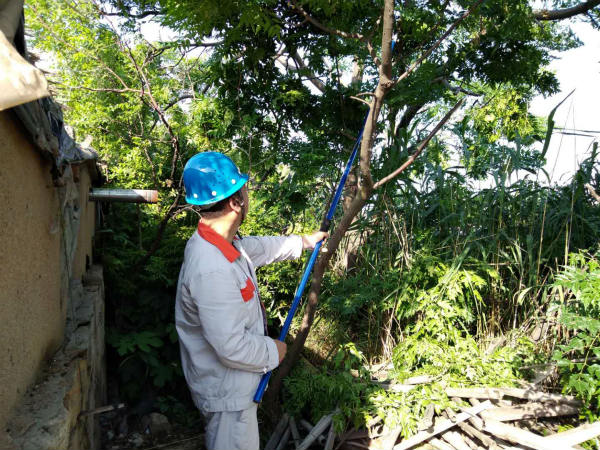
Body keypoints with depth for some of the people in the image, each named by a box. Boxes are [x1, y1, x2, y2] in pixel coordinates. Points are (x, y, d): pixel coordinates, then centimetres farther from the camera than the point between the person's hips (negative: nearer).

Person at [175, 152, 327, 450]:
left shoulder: (219, 242, -5)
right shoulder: (212, 271, -36)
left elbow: (260, 248, 16)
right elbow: (232, 347, -33)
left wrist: (304, 241, 26)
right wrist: (273, 351, -14)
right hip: (227, 392, -9)